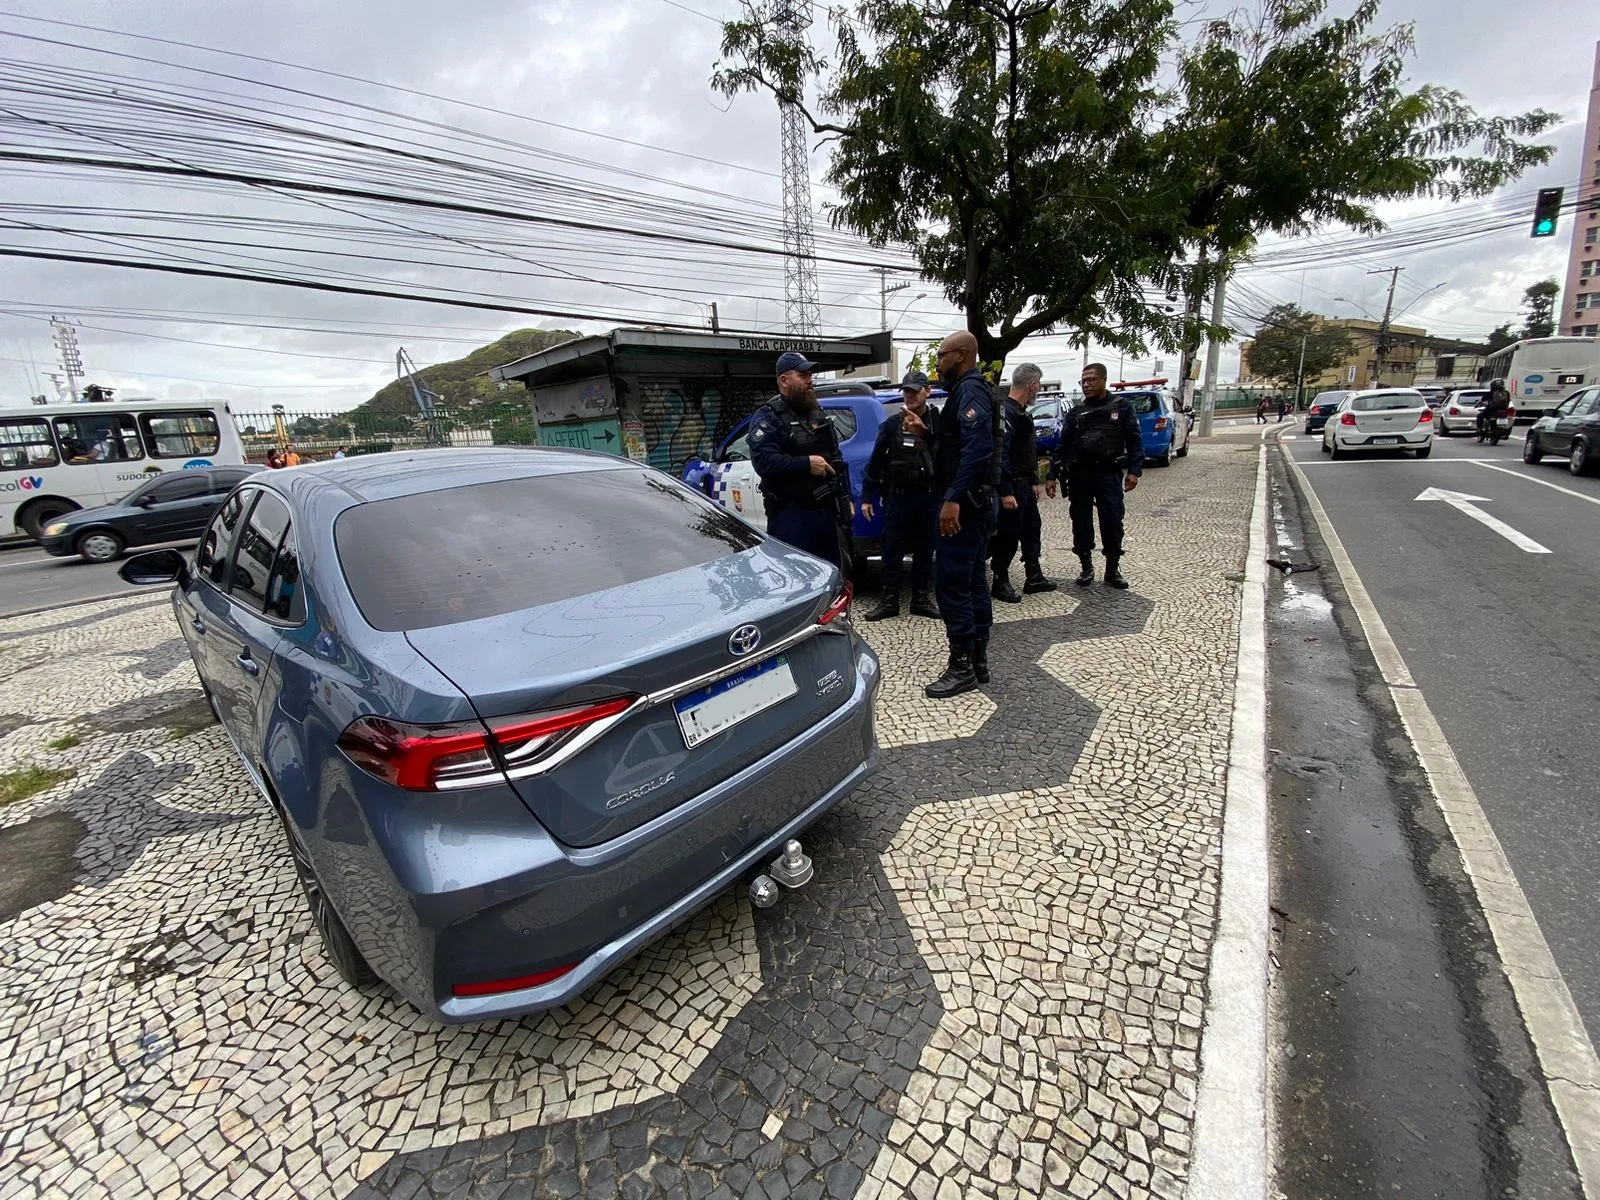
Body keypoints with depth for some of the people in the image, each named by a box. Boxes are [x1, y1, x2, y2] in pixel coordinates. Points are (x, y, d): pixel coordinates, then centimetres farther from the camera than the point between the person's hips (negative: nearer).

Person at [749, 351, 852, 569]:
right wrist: (806, 463, -23)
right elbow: (763, 461, -21)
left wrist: (846, 498, 15)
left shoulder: (817, 413, 18)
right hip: (790, 515, -7)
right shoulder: (768, 417, -6)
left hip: (827, 510, 8)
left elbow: (837, 458, 22)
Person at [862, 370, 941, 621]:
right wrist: (867, 497, 1)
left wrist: (925, 432, -29)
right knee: (892, 551, 2)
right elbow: (876, 461, 5)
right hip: (897, 497, 0)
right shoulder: (891, 424, 5)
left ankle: (921, 599, 20)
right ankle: (889, 601, 11)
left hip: (928, 498, 0)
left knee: (924, 551, 8)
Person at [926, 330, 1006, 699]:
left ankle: (962, 667, -2)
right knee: (973, 580, 12)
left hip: (965, 502, -11)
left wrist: (953, 498, -32)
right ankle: (978, 661, 19)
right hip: (977, 499, 11)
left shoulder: (969, 390, -12)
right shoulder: (971, 390, 21)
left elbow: (977, 447, -27)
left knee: (951, 581, -9)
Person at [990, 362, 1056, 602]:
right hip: (1012, 485, -11)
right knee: (1009, 535, -2)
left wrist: (1035, 481, 21)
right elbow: (1001, 454, -24)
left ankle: (1034, 577, 27)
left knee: (1032, 529, 16)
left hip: (1025, 484, 11)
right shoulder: (1006, 411, -18)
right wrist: (1006, 492, -26)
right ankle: (1000, 583, 10)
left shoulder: (1022, 412, 15)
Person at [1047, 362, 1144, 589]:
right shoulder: (1075, 413, 13)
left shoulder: (1122, 406, 6)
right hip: (1079, 474, 2)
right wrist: (1053, 475, 3)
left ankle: (1113, 569, 12)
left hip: (1108, 473, -2)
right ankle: (1087, 568, 15)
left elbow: (1135, 440, 2)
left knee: (1112, 522, -2)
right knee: (1081, 523, 4)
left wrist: (1134, 470, -9)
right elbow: (1062, 445, 11)